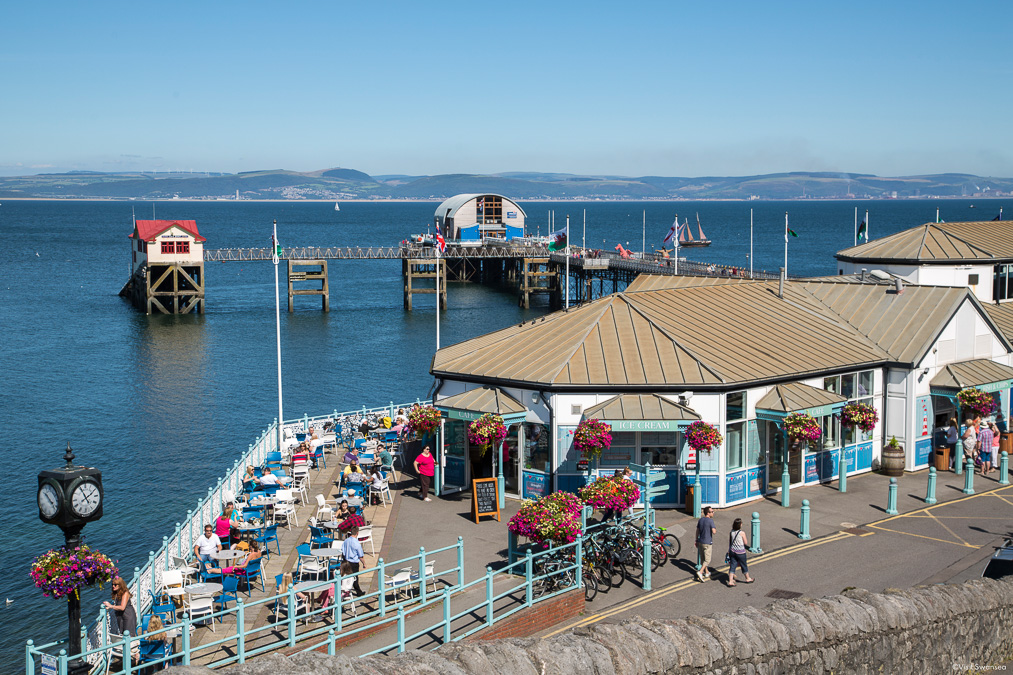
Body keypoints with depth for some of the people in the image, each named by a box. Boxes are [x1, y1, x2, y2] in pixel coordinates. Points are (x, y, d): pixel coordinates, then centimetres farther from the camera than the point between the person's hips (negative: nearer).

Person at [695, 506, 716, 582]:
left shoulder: (700, 520, 5)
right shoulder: (710, 520, -17)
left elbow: (697, 531, 11)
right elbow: (714, 532, -24)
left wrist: (696, 540, 20)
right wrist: (715, 530, -1)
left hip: (700, 542, 7)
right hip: (707, 543, -7)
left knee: (703, 558, 16)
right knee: (707, 560, -2)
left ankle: (707, 573, 31)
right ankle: (700, 572, -17)